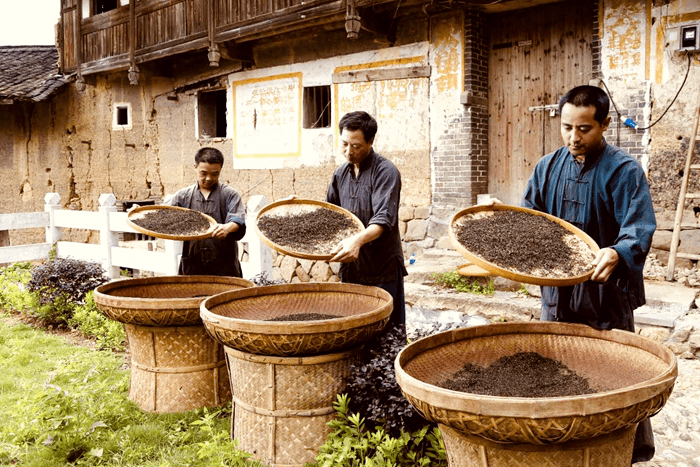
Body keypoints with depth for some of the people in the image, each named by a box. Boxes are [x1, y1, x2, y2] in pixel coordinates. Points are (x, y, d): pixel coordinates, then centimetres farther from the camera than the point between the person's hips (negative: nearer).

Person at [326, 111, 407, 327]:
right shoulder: (340, 174, 12)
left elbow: (383, 220, -22)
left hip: (382, 269, -6)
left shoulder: (386, 171, -10)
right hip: (350, 268, 6)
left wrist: (358, 239, -40)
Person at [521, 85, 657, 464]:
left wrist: (617, 254, -41)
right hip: (557, 293, 5)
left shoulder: (623, 170, -10)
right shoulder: (548, 167, 7)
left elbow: (639, 228, -20)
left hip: (607, 295, -5)